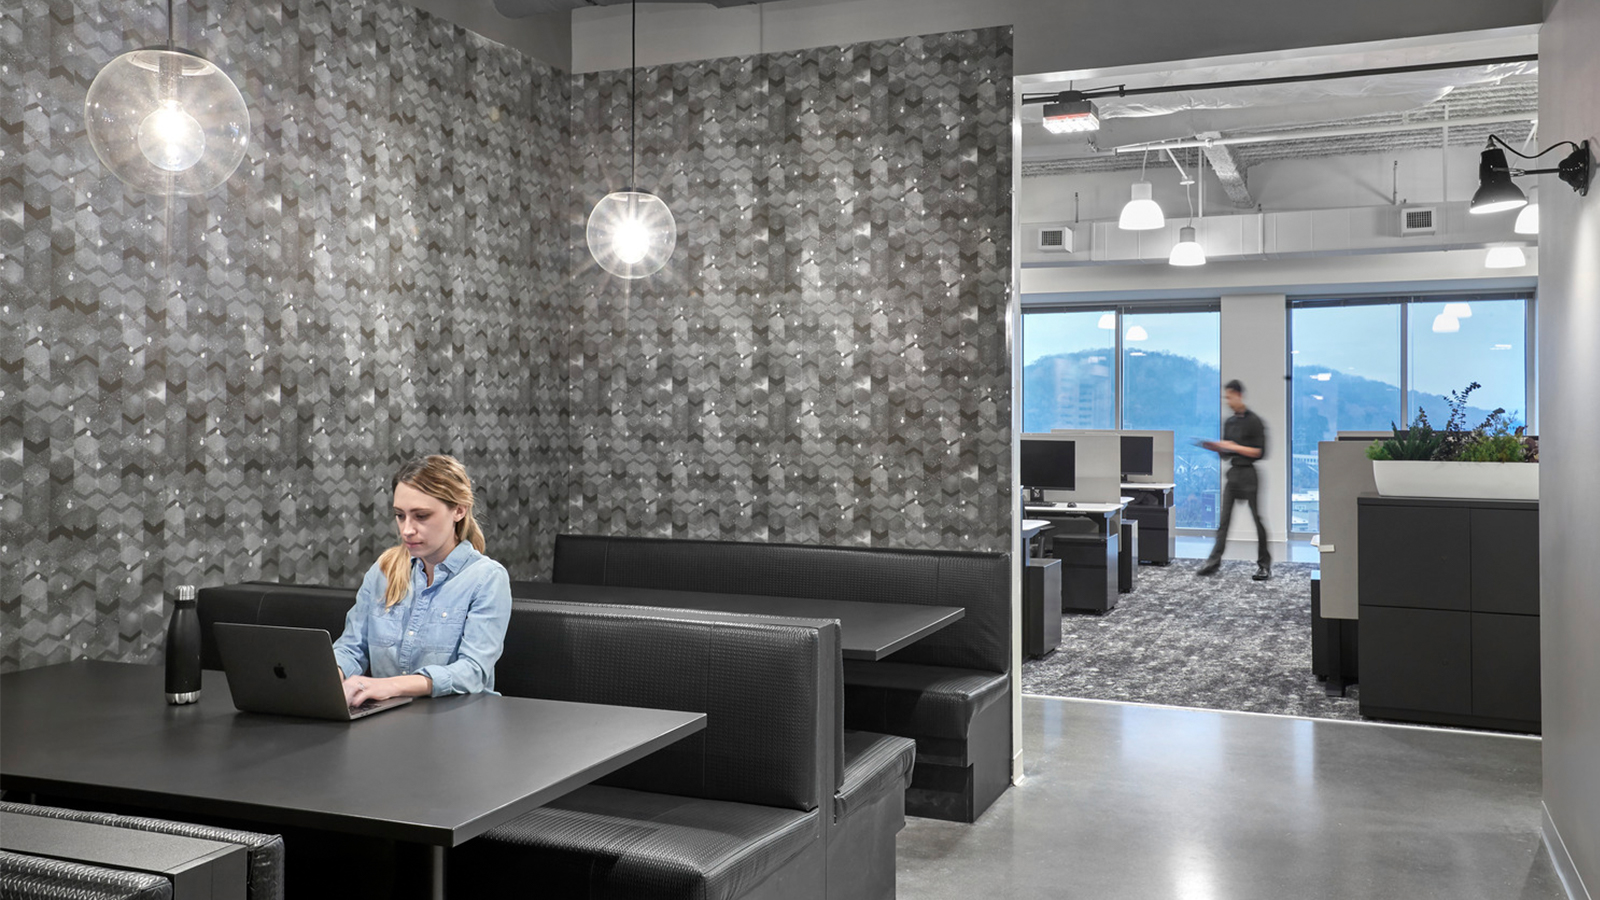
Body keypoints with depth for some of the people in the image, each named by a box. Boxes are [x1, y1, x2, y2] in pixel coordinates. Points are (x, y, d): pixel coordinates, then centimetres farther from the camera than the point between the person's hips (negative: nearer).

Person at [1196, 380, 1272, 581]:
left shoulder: (1254, 421, -8)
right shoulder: (1229, 423, 12)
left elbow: (1259, 452, -13)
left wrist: (1233, 447, -16)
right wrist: (1214, 447, -3)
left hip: (1248, 474, -6)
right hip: (1232, 473, 6)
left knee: (1257, 518, 0)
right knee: (1224, 518, 2)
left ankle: (1264, 565, 6)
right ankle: (1214, 561, 1)